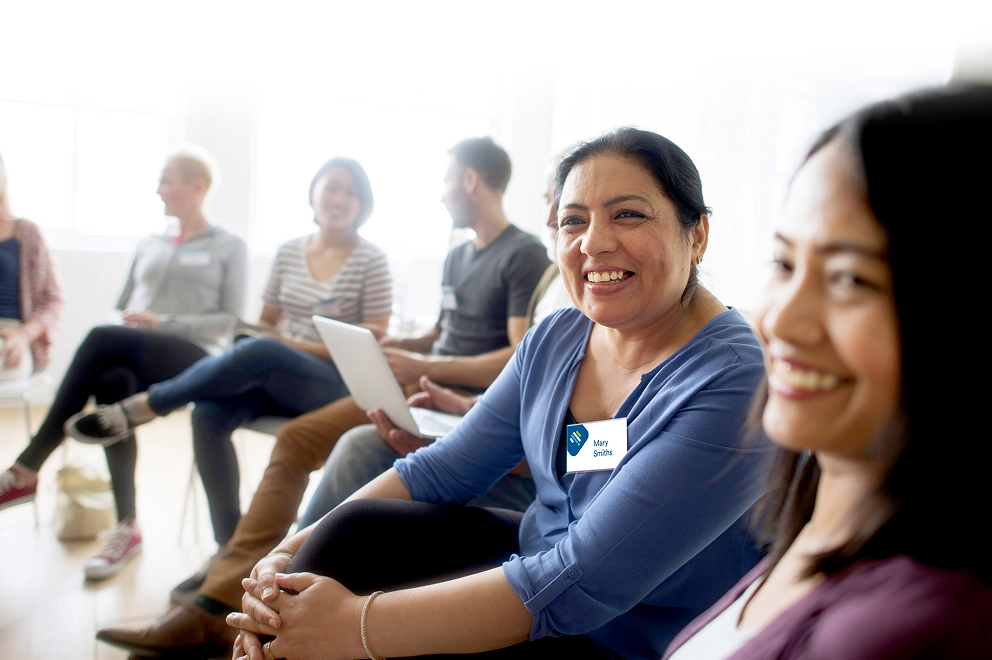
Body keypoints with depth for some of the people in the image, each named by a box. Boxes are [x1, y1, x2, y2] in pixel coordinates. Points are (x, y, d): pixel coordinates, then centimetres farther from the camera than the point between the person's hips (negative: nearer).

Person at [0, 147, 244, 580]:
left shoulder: (229, 247, 8)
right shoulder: (148, 245, 24)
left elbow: (231, 319, -2)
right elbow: (122, 311, 21)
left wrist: (165, 323, -14)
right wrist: (129, 325, -4)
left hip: (193, 358, -5)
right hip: (134, 356, 5)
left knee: (101, 339, -33)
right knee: (112, 382, -34)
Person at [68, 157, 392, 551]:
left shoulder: (370, 260, -2)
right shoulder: (289, 252, 13)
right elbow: (267, 322, 16)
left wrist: (301, 347, -14)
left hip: (336, 385, -4)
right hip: (273, 380, 5)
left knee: (257, 352, -35)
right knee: (209, 413, -27)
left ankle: (142, 407, -18)